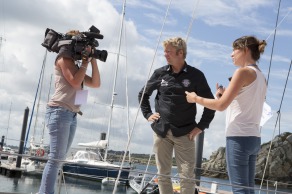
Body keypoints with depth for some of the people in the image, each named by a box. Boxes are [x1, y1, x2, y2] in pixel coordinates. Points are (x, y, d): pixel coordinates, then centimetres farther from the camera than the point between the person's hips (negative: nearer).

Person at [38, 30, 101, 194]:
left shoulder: (76, 66, 24)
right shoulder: (64, 58, 1)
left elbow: (96, 83, 18)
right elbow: (75, 82, -12)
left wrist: (93, 60, 12)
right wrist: (85, 61, -1)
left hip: (72, 115, 8)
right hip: (60, 111, -8)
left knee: (60, 158, 3)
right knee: (56, 157, -14)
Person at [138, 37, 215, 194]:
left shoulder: (195, 75, -3)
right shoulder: (160, 73, 4)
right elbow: (143, 94, 19)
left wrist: (201, 126, -2)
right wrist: (147, 114, 10)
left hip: (185, 133, -3)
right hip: (161, 131, 3)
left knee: (187, 176, -4)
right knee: (163, 175, 8)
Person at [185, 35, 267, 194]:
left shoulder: (243, 72, -9)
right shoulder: (261, 77, 17)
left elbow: (221, 105, -14)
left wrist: (196, 98, -1)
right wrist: (226, 94, 15)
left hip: (239, 137, -9)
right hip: (253, 137, 9)